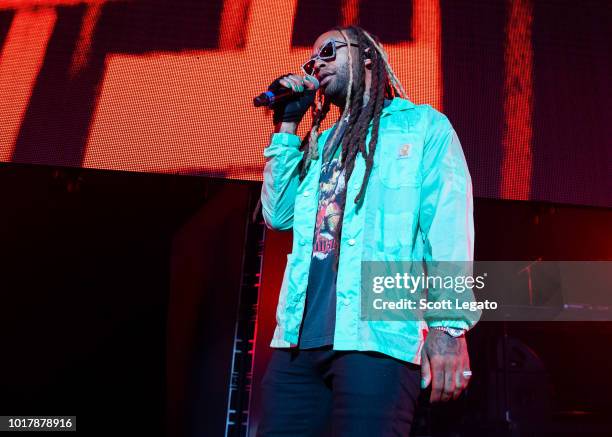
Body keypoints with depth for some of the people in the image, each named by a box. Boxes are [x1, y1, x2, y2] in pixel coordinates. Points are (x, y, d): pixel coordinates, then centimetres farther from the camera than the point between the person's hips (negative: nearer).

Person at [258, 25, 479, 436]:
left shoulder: (424, 125, 8)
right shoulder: (321, 143, 25)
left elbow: (448, 226, -3)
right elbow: (279, 215, 14)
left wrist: (448, 324, -14)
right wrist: (287, 125, 13)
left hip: (377, 336, -5)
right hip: (300, 337, 5)